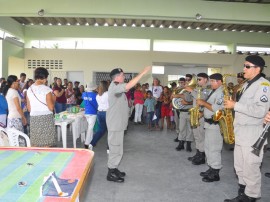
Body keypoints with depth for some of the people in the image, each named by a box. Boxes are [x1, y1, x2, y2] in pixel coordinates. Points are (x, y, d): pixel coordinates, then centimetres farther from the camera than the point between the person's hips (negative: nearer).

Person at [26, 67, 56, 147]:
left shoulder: (29, 89, 7)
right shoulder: (47, 89, -9)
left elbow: (29, 108, 11)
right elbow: (51, 107, -12)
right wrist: (53, 99, 5)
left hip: (33, 118, 5)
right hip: (46, 118, -5)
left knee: (34, 145, 11)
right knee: (46, 145, 1)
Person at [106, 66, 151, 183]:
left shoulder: (117, 87, 17)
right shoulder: (114, 87, -20)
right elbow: (128, 86, -33)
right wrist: (142, 73, -30)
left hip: (118, 123, 11)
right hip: (115, 124, -11)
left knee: (117, 148, 18)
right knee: (115, 149, -3)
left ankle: (114, 169, 29)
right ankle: (111, 173, 8)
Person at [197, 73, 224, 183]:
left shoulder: (221, 92, -17)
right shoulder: (214, 91, 16)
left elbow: (217, 109, -26)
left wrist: (203, 103, -17)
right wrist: (203, 111, 7)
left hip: (215, 124, -10)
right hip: (209, 123, 10)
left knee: (214, 149, -3)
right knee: (208, 147, 18)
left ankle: (215, 174, 9)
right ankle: (211, 169, 30)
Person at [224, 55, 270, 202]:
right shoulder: (247, 85, 16)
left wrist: (235, 105, -20)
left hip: (252, 132, -9)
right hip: (240, 131, 9)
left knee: (250, 168, -1)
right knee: (240, 167, 16)